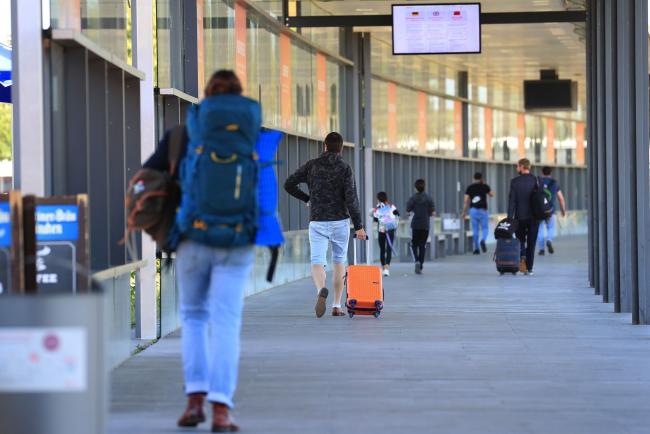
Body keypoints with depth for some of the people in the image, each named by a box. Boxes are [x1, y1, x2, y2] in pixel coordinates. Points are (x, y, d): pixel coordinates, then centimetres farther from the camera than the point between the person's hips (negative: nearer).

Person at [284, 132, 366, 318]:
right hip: (340, 222, 0)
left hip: (317, 222, 0)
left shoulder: (312, 165, 2)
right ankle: (336, 305, 15)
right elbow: (351, 199, -13)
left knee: (317, 262, -4)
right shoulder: (345, 169, -5)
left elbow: (289, 184, 3)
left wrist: (306, 199, 17)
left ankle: (321, 289, -37)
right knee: (339, 261, 16)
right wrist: (359, 226, -8)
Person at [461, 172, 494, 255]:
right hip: (482, 210, -2)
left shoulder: (470, 188, 4)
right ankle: (482, 240, -26)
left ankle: (476, 248, 7)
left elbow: (466, 201, 0)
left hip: (473, 210, 2)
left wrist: (464, 212, 5)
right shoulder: (485, 186, 0)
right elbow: (491, 195, 16)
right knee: (484, 229, 5)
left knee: (475, 230, 7)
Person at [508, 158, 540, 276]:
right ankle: (529, 268, 5)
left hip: (520, 217, -1)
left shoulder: (515, 181, -6)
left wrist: (509, 217, -4)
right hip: (534, 216, 1)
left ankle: (522, 257, -10)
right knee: (531, 243, 6)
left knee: (520, 240, 16)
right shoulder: (536, 180, -2)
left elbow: (512, 201, -7)